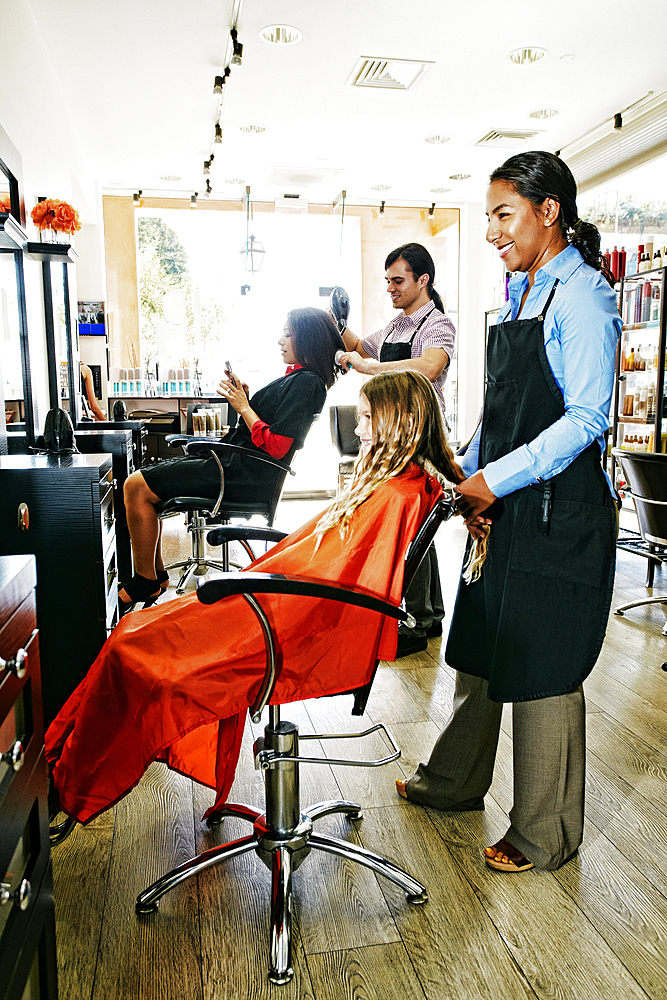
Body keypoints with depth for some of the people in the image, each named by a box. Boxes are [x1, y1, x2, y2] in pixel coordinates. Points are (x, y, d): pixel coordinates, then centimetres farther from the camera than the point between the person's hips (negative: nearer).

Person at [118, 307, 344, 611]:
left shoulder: (306, 383, -15)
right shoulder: (297, 376, 15)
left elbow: (276, 447, -22)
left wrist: (244, 406, -14)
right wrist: (244, 397, 4)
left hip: (244, 475, -11)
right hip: (238, 464, 11)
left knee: (137, 487, -11)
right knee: (142, 478, 14)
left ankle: (145, 583, 1)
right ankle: (156, 574, 15)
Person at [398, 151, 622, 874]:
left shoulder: (582, 294, -10)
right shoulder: (520, 291, 15)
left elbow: (587, 419, -18)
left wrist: (496, 480, -18)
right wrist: (469, 476, 7)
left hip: (558, 514, -8)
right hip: (503, 508, 9)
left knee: (540, 670, 3)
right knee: (478, 648, 18)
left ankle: (544, 836, 23)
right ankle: (453, 783, 39)